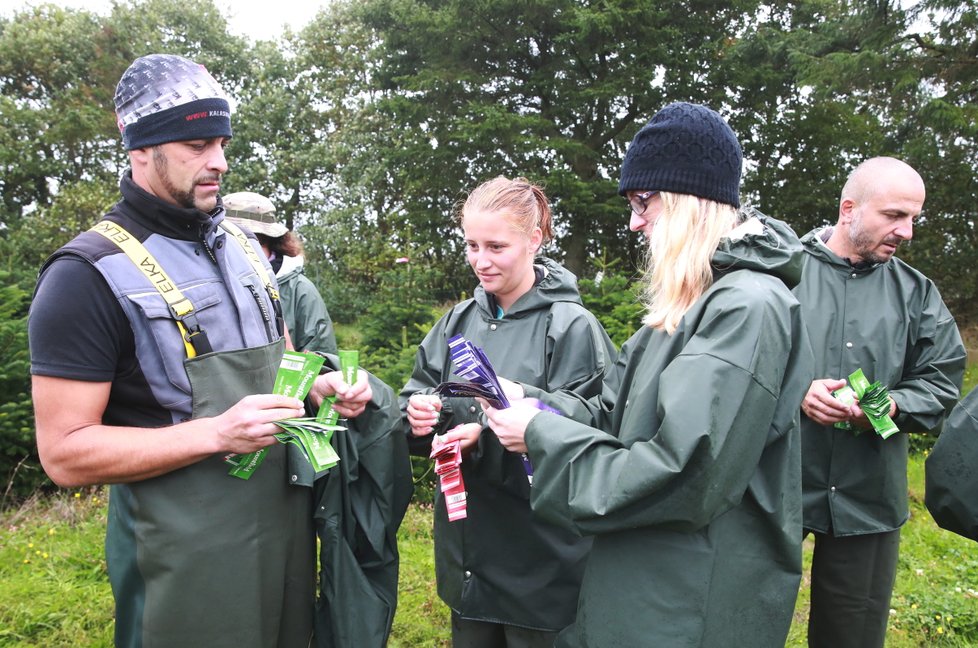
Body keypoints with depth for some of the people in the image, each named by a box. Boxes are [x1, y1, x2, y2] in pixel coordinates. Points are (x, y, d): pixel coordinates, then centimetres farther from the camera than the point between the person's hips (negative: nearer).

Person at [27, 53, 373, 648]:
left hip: (288, 523, 7)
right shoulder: (90, 274, -13)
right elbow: (65, 452, -16)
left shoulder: (245, 249, 9)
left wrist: (321, 388, -1)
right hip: (190, 555, -6)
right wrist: (218, 433, -25)